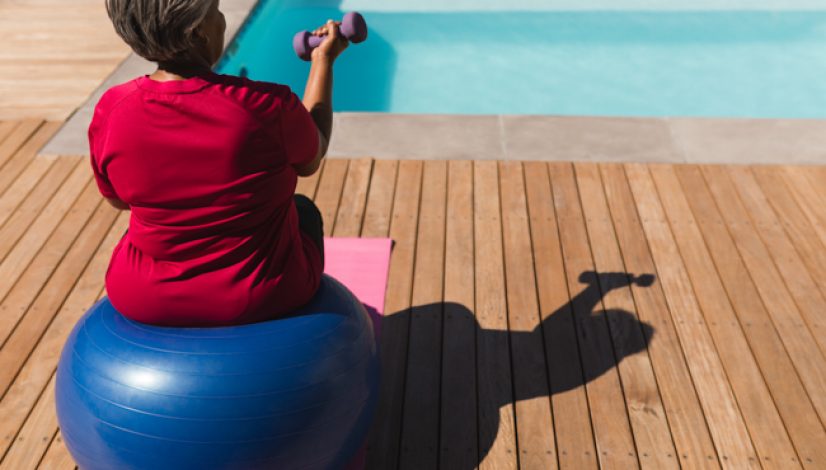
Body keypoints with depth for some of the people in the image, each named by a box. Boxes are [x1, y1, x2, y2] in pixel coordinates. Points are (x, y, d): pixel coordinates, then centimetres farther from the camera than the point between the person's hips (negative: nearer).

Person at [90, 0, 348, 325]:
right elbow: (310, 161, -2)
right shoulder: (267, 106, -25)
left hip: (146, 299, 3)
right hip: (264, 298, -2)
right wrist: (324, 60, 7)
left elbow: (119, 199, 3)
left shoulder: (110, 113, -16)